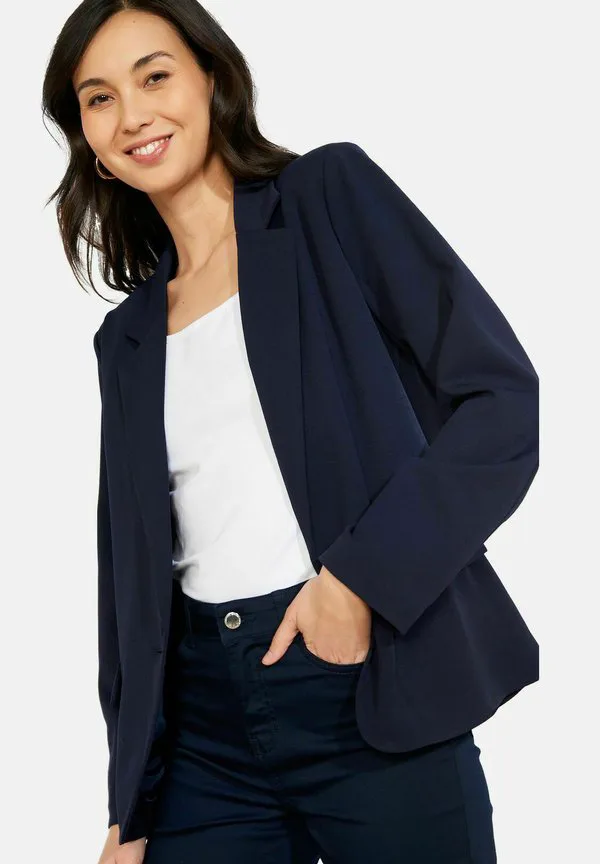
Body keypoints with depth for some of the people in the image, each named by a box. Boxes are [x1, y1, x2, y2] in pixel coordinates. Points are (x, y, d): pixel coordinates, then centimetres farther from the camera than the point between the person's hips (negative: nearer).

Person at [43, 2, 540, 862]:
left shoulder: (331, 195, 1)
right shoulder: (129, 335, 13)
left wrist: (360, 576, -15)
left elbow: (502, 397, -7)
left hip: (374, 697, -4)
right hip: (202, 722, 4)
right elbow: (132, 562, 13)